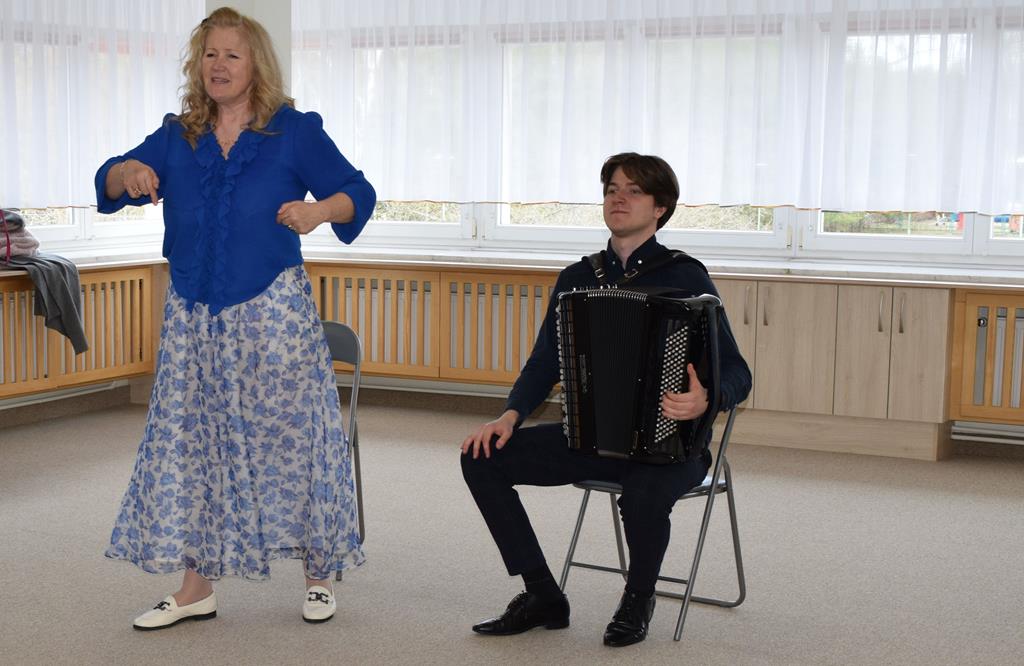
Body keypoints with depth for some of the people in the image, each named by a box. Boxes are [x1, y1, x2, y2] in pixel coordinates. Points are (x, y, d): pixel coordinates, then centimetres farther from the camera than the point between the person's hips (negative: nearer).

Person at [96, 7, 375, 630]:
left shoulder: (294, 130, 1)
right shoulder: (175, 138, 12)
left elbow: (357, 194, -1)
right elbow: (108, 187, 11)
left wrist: (318, 211, -22)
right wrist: (127, 173, -13)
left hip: (273, 312, -4)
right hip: (193, 316, 4)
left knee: (292, 436, -1)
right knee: (189, 440, 5)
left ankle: (320, 574, 14)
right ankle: (197, 586, 15)